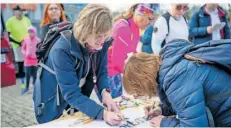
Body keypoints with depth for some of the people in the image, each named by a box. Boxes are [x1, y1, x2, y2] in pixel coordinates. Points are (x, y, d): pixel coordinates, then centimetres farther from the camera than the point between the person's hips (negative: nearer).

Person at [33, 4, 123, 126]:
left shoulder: (101, 43, -18)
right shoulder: (62, 50, -35)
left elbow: (101, 71, -7)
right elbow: (71, 94, -36)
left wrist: (105, 92, -28)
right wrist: (102, 114, -46)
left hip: (79, 95, 5)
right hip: (52, 102, -5)